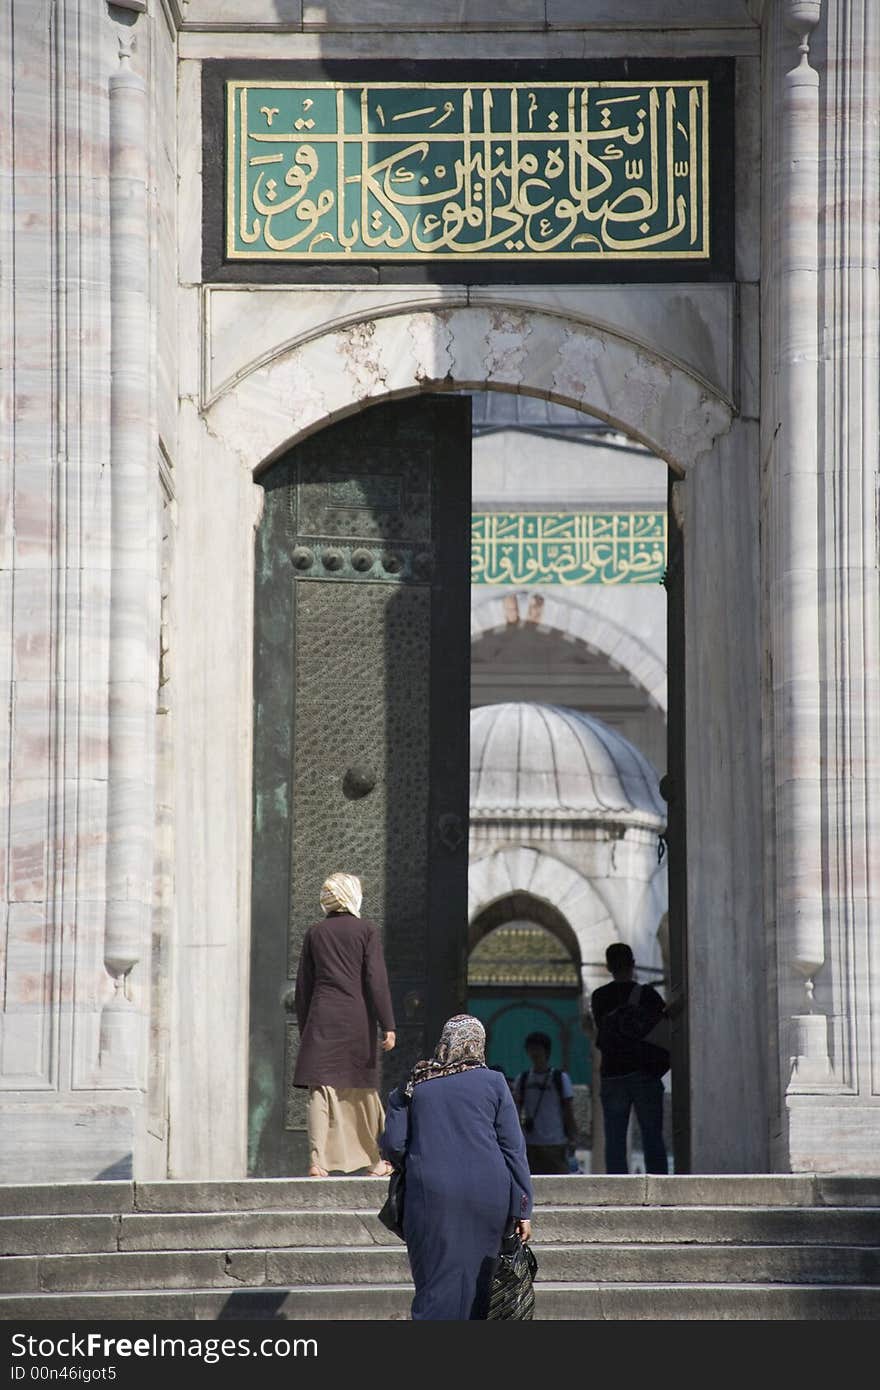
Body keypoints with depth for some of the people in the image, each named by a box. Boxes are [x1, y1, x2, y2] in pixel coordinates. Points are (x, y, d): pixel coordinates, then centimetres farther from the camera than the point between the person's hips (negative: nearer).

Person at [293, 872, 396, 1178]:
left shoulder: (314, 933, 9)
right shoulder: (365, 930, 0)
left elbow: (303, 986, 11)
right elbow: (376, 980, -7)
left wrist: (304, 1030, 18)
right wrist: (387, 1026, -8)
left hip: (321, 1019, 1)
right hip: (357, 1020, -1)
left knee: (320, 1090, -4)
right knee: (364, 1091, 9)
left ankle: (318, 1161, -16)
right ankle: (377, 1162, 18)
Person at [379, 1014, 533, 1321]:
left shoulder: (413, 1086, 6)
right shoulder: (493, 1082, 3)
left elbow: (392, 1145, 2)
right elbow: (513, 1147, 1)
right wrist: (522, 1209, 3)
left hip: (431, 1195, 0)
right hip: (487, 1197, 0)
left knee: (436, 1285, -1)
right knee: (475, 1283, 11)